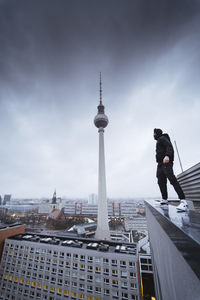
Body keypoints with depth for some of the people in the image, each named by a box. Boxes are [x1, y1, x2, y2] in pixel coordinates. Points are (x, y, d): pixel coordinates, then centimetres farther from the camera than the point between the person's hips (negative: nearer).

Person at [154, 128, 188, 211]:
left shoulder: (162, 138, 3)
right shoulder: (158, 141, 30)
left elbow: (170, 146, -14)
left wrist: (167, 155, -32)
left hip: (166, 162, -9)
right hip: (160, 163, 10)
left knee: (172, 180, -18)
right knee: (161, 182, 6)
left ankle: (183, 201, -20)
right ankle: (164, 199, 13)